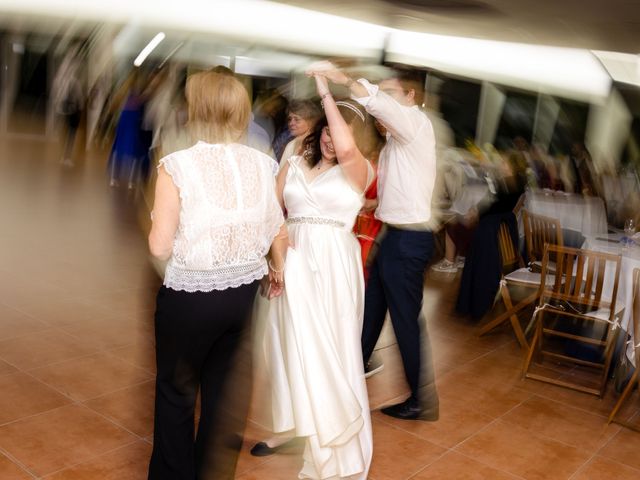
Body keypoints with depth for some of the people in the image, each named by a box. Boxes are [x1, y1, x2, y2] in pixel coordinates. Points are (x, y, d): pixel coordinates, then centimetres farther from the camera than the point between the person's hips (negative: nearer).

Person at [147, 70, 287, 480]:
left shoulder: (177, 165, -16)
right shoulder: (262, 164, -4)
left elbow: (160, 247, -15)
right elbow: (279, 233, 5)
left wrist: (156, 224, 6)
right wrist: (278, 269, 24)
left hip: (189, 296, -3)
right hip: (243, 292, 4)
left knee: (175, 391, 20)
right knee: (227, 392, 20)